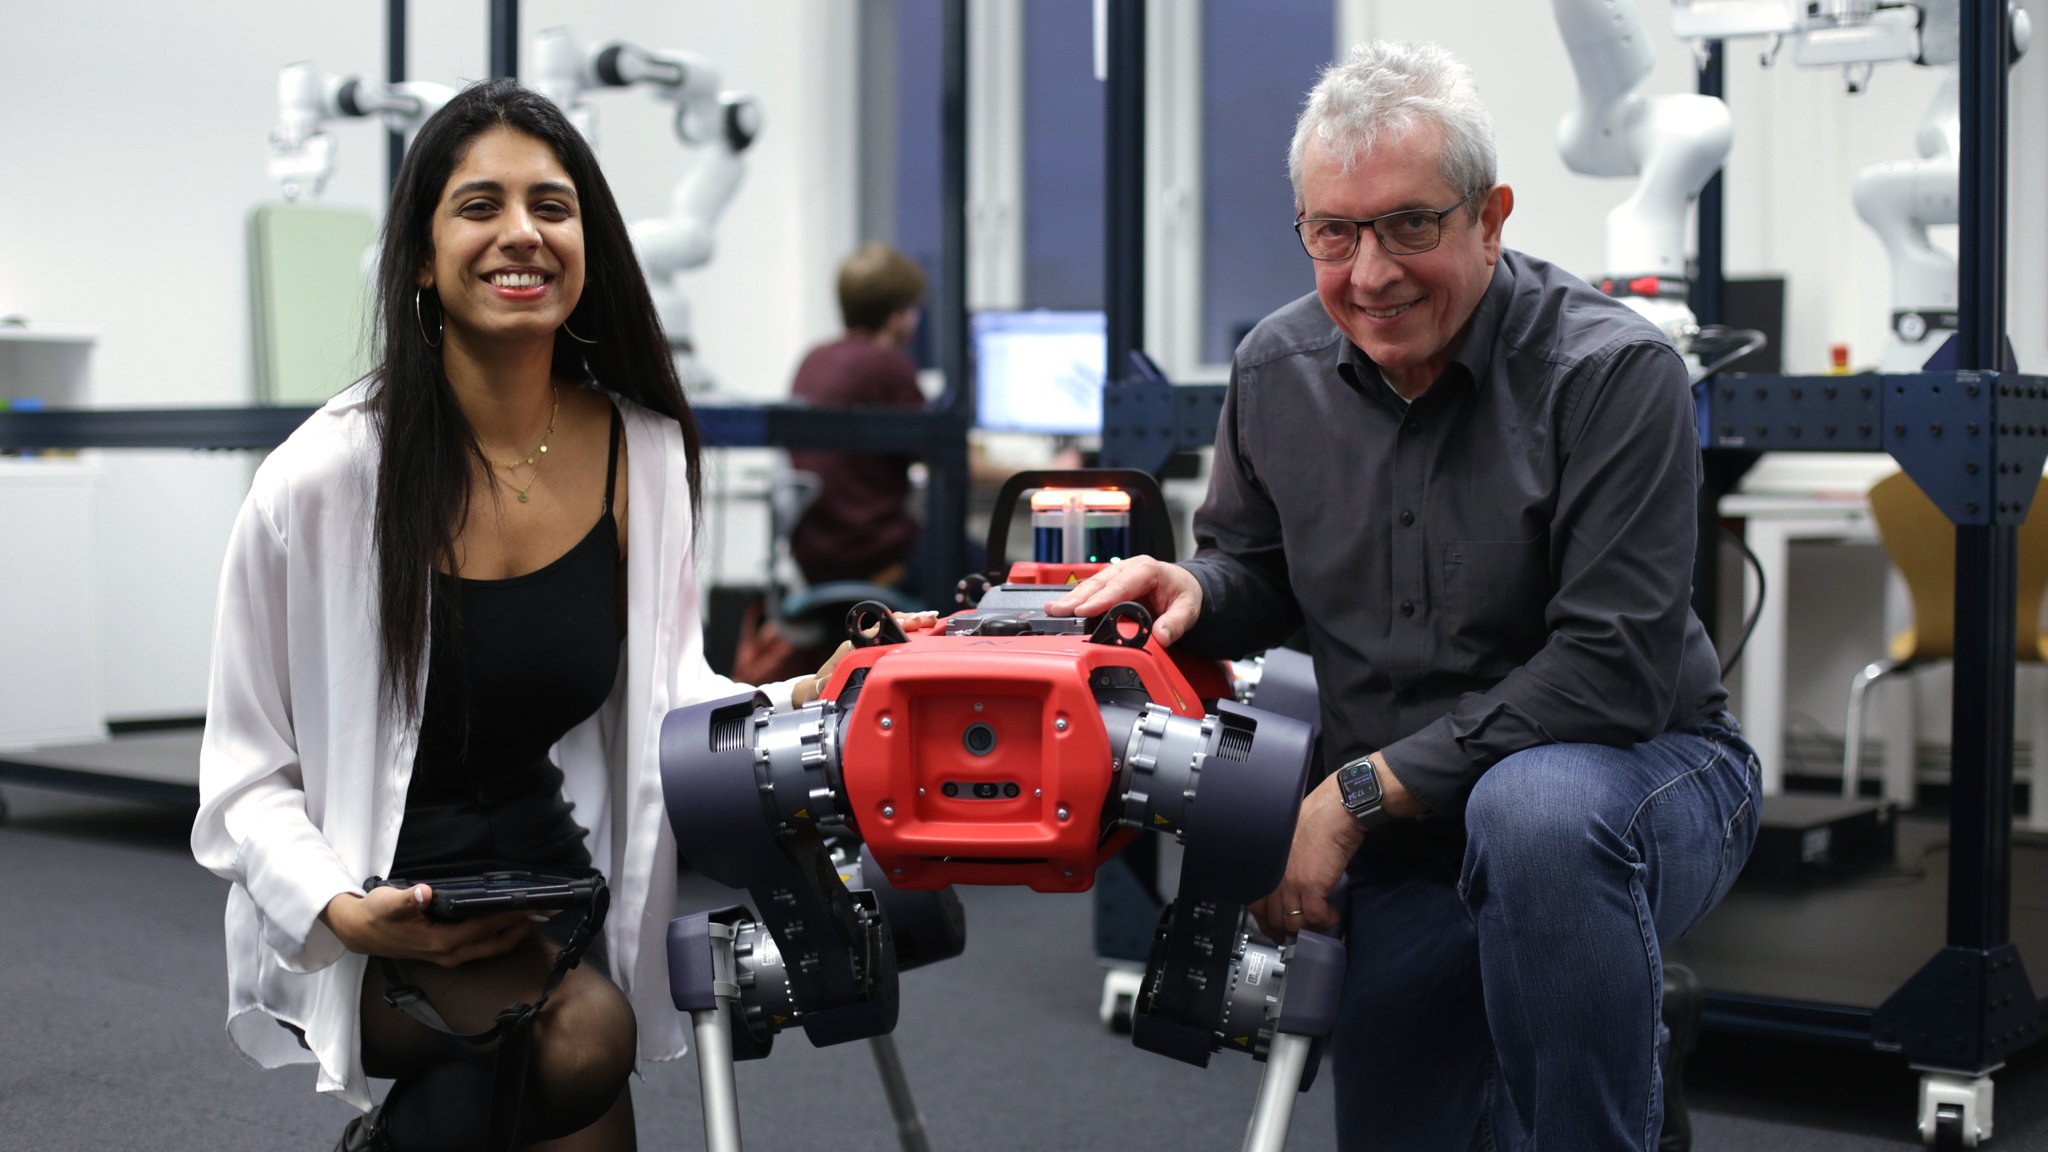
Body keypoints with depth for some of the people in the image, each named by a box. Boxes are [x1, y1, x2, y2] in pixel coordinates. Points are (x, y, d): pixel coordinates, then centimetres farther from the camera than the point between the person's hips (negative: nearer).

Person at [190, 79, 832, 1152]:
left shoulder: (644, 452, -4)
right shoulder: (323, 477, -14)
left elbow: (668, 692, 5)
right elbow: (247, 773, -7)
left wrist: (799, 702, -14)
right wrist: (343, 911, -24)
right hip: (356, 923, -3)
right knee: (583, 1031, -25)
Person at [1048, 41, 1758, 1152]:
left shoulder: (1614, 373, -19)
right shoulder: (1275, 371, 0)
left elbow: (1612, 672, -25)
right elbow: (1257, 573, 15)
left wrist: (1358, 791, -23)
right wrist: (1194, 591, -12)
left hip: (1643, 769, -5)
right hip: (1409, 848, 5)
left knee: (1534, 809, -39)